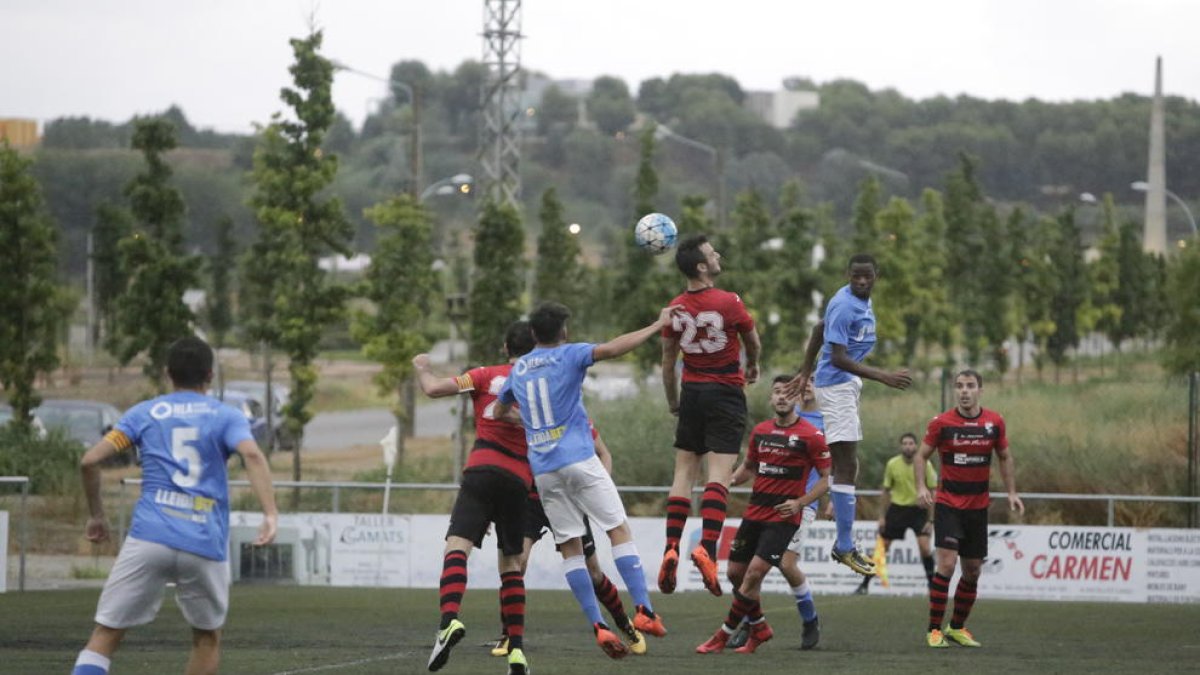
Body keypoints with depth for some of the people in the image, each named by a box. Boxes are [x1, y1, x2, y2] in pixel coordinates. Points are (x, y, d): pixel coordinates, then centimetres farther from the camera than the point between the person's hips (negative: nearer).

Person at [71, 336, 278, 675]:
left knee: (105, 635, 0)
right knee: (208, 638, 21)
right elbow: (252, 455, -10)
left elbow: (90, 461, 6)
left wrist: (96, 515, 20)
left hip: (149, 537, 0)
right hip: (206, 545, 0)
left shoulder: (144, 413, 14)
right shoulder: (227, 417, 11)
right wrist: (270, 514, -19)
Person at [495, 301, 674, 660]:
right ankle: (643, 610, -12)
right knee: (619, 530, 0)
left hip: (543, 469, 5)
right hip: (579, 459, -5)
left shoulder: (519, 368, 15)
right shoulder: (569, 355, -1)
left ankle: (598, 626, -5)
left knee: (570, 547, 4)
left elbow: (499, 411, 30)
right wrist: (658, 325, -10)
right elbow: (613, 348, -17)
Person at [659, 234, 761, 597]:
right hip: (726, 391, -4)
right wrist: (752, 366, 27)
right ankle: (707, 547, -23)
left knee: (684, 471, 8)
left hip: (692, 391, 4)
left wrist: (672, 400, 23)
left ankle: (671, 548, -2)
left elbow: (667, 361, 9)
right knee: (719, 472, -8)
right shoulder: (729, 303, -12)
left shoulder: (675, 309, 0)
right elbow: (753, 342, 5)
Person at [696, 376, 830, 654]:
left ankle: (724, 636, -4)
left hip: (783, 517, -6)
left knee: (754, 572, -15)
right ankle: (759, 628, 26)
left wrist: (799, 503, -14)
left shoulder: (811, 436, -7)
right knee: (735, 572, 6)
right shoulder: (760, 431, 10)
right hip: (754, 514, 6)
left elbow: (828, 477, -3)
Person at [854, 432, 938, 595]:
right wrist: (883, 516, 6)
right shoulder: (892, 465, -6)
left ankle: (932, 584, -3)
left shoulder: (925, 464, -11)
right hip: (897, 508, 2)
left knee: (925, 547, -17)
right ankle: (865, 584, 13)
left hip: (919, 509, -2)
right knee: (882, 547, 3)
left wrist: (931, 519, -7)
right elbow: (886, 491, 6)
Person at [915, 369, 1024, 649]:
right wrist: (921, 487, -14)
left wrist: (1011, 492, 7)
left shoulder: (994, 422, 1)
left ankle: (957, 627, 26)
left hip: (978, 506, 4)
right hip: (948, 503, -4)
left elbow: (1005, 457, 14)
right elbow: (921, 455, 1)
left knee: (973, 570, 9)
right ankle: (934, 630, -11)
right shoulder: (942, 423, -7)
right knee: (947, 563, -17)